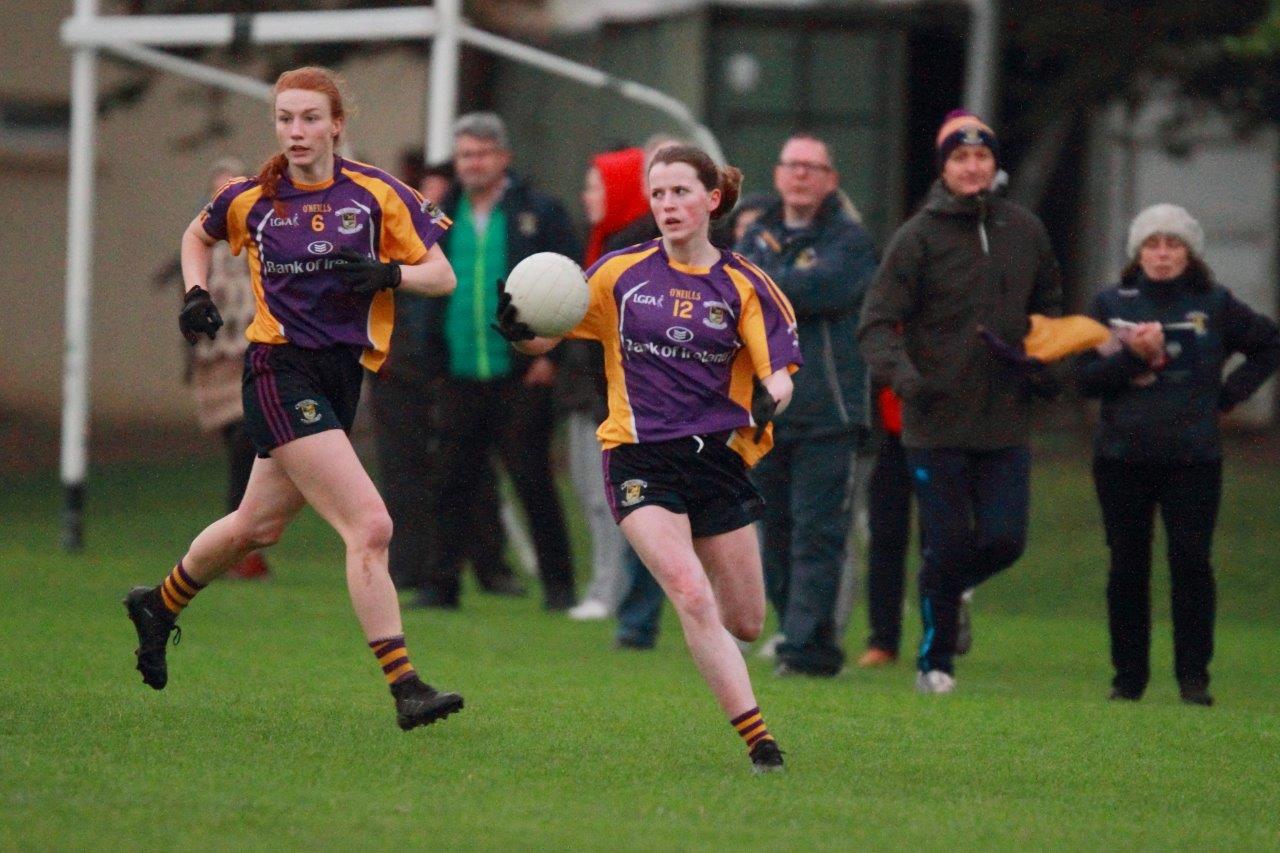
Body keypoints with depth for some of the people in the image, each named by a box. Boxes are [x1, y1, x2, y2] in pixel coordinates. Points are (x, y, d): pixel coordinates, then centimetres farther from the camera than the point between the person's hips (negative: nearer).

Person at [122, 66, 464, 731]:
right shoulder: (252, 199, -1)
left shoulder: (375, 194, -1)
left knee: (258, 526, 21)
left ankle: (158, 606, 47)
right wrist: (196, 293, 4)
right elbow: (197, 236, 21)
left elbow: (442, 276, -2)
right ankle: (404, 688, -18)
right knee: (370, 526, -17)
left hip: (341, 377, 4)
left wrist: (388, 273, -20)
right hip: (281, 372, -4)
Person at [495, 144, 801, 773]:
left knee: (745, 624, 7)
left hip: (717, 457, 2)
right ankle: (758, 741, -20)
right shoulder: (622, 273, 2)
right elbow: (549, 336, 6)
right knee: (692, 597, -22)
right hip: (640, 460, -2)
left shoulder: (743, 286, 1)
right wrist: (520, 330, -17)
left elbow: (778, 372, -4)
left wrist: (769, 398, -27)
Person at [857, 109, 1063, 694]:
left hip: (1006, 424, 4)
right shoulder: (919, 236, -6)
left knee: (1004, 540, -3)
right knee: (947, 547, -1)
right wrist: (901, 373, -28)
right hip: (937, 424, -4)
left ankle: (946, 590, 29)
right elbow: (877, 322, -10)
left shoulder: (1024, 230, 8)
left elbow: (1048, 304, 24)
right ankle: (935, 662, 14)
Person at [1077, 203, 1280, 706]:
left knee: (1191, 561, -9)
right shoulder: (1111, 305, 4)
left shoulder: (1215, 306, 4)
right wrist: (1133, 356, -17)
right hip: (1122, 457, 1)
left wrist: (1230, 394, 6)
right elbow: (1087, 378, -2)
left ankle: (1194, 678, -5)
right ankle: (1128, 678, 12)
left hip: (1194, 459, -1)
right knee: (1127, 567, 3)